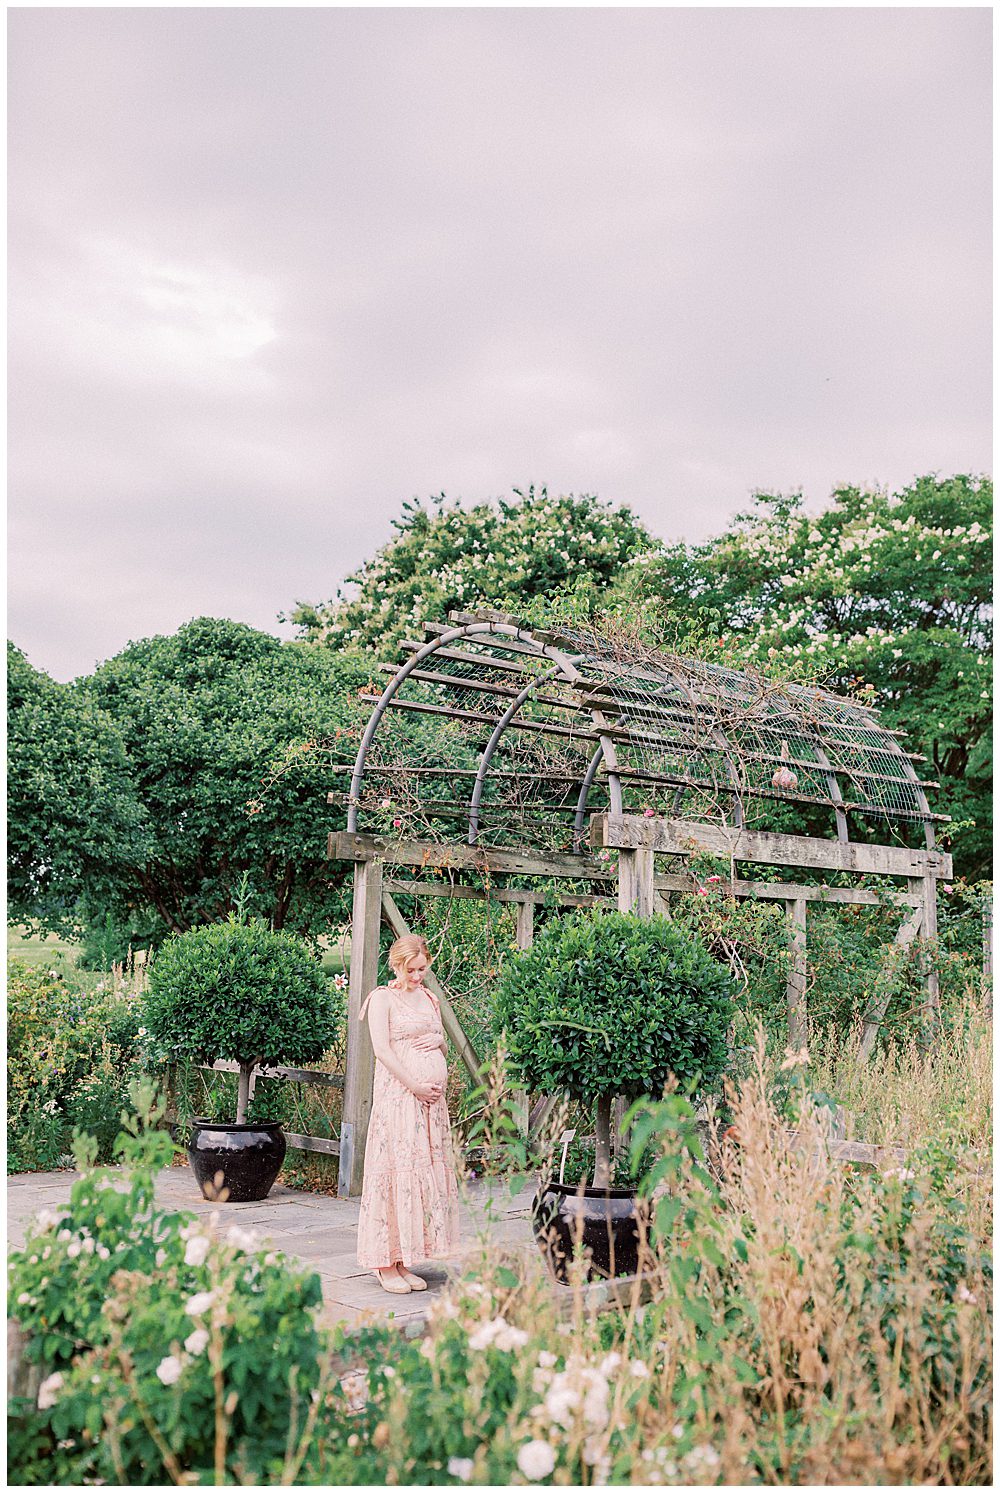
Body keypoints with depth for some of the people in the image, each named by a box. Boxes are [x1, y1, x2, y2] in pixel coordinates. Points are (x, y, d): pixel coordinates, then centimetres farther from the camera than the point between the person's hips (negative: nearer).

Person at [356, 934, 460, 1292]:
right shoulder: (383, 998, -2)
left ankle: (403, 1262, 12)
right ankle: (385, 1263, 1)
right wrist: (414, 1086, -16)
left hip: (432, 1099, 7)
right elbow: (382, 1049, -11)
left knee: (427, 1170, 5)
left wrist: (440, 1040, 2)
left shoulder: (429, 998, 17)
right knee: (395, 1169, -7)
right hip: (397, 1094, -7)